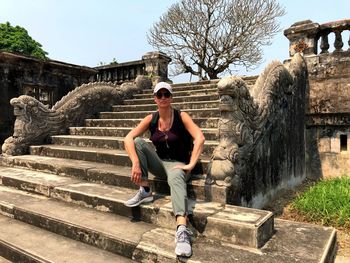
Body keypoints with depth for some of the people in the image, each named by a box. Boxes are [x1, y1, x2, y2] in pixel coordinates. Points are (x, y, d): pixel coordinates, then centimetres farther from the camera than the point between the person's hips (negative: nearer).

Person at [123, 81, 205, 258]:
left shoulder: (181, 116, -9)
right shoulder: (151, 119, 0)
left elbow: (200, 138, -22)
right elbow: (128, 139, -11)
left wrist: (190, 165, -28)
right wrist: (136, 163, -26)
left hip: (177, 164, -4)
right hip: (159, 163, 4)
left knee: (176, 179, -40)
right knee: (138, 142, -17)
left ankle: (182, 231, -56)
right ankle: (145, 191, -16)